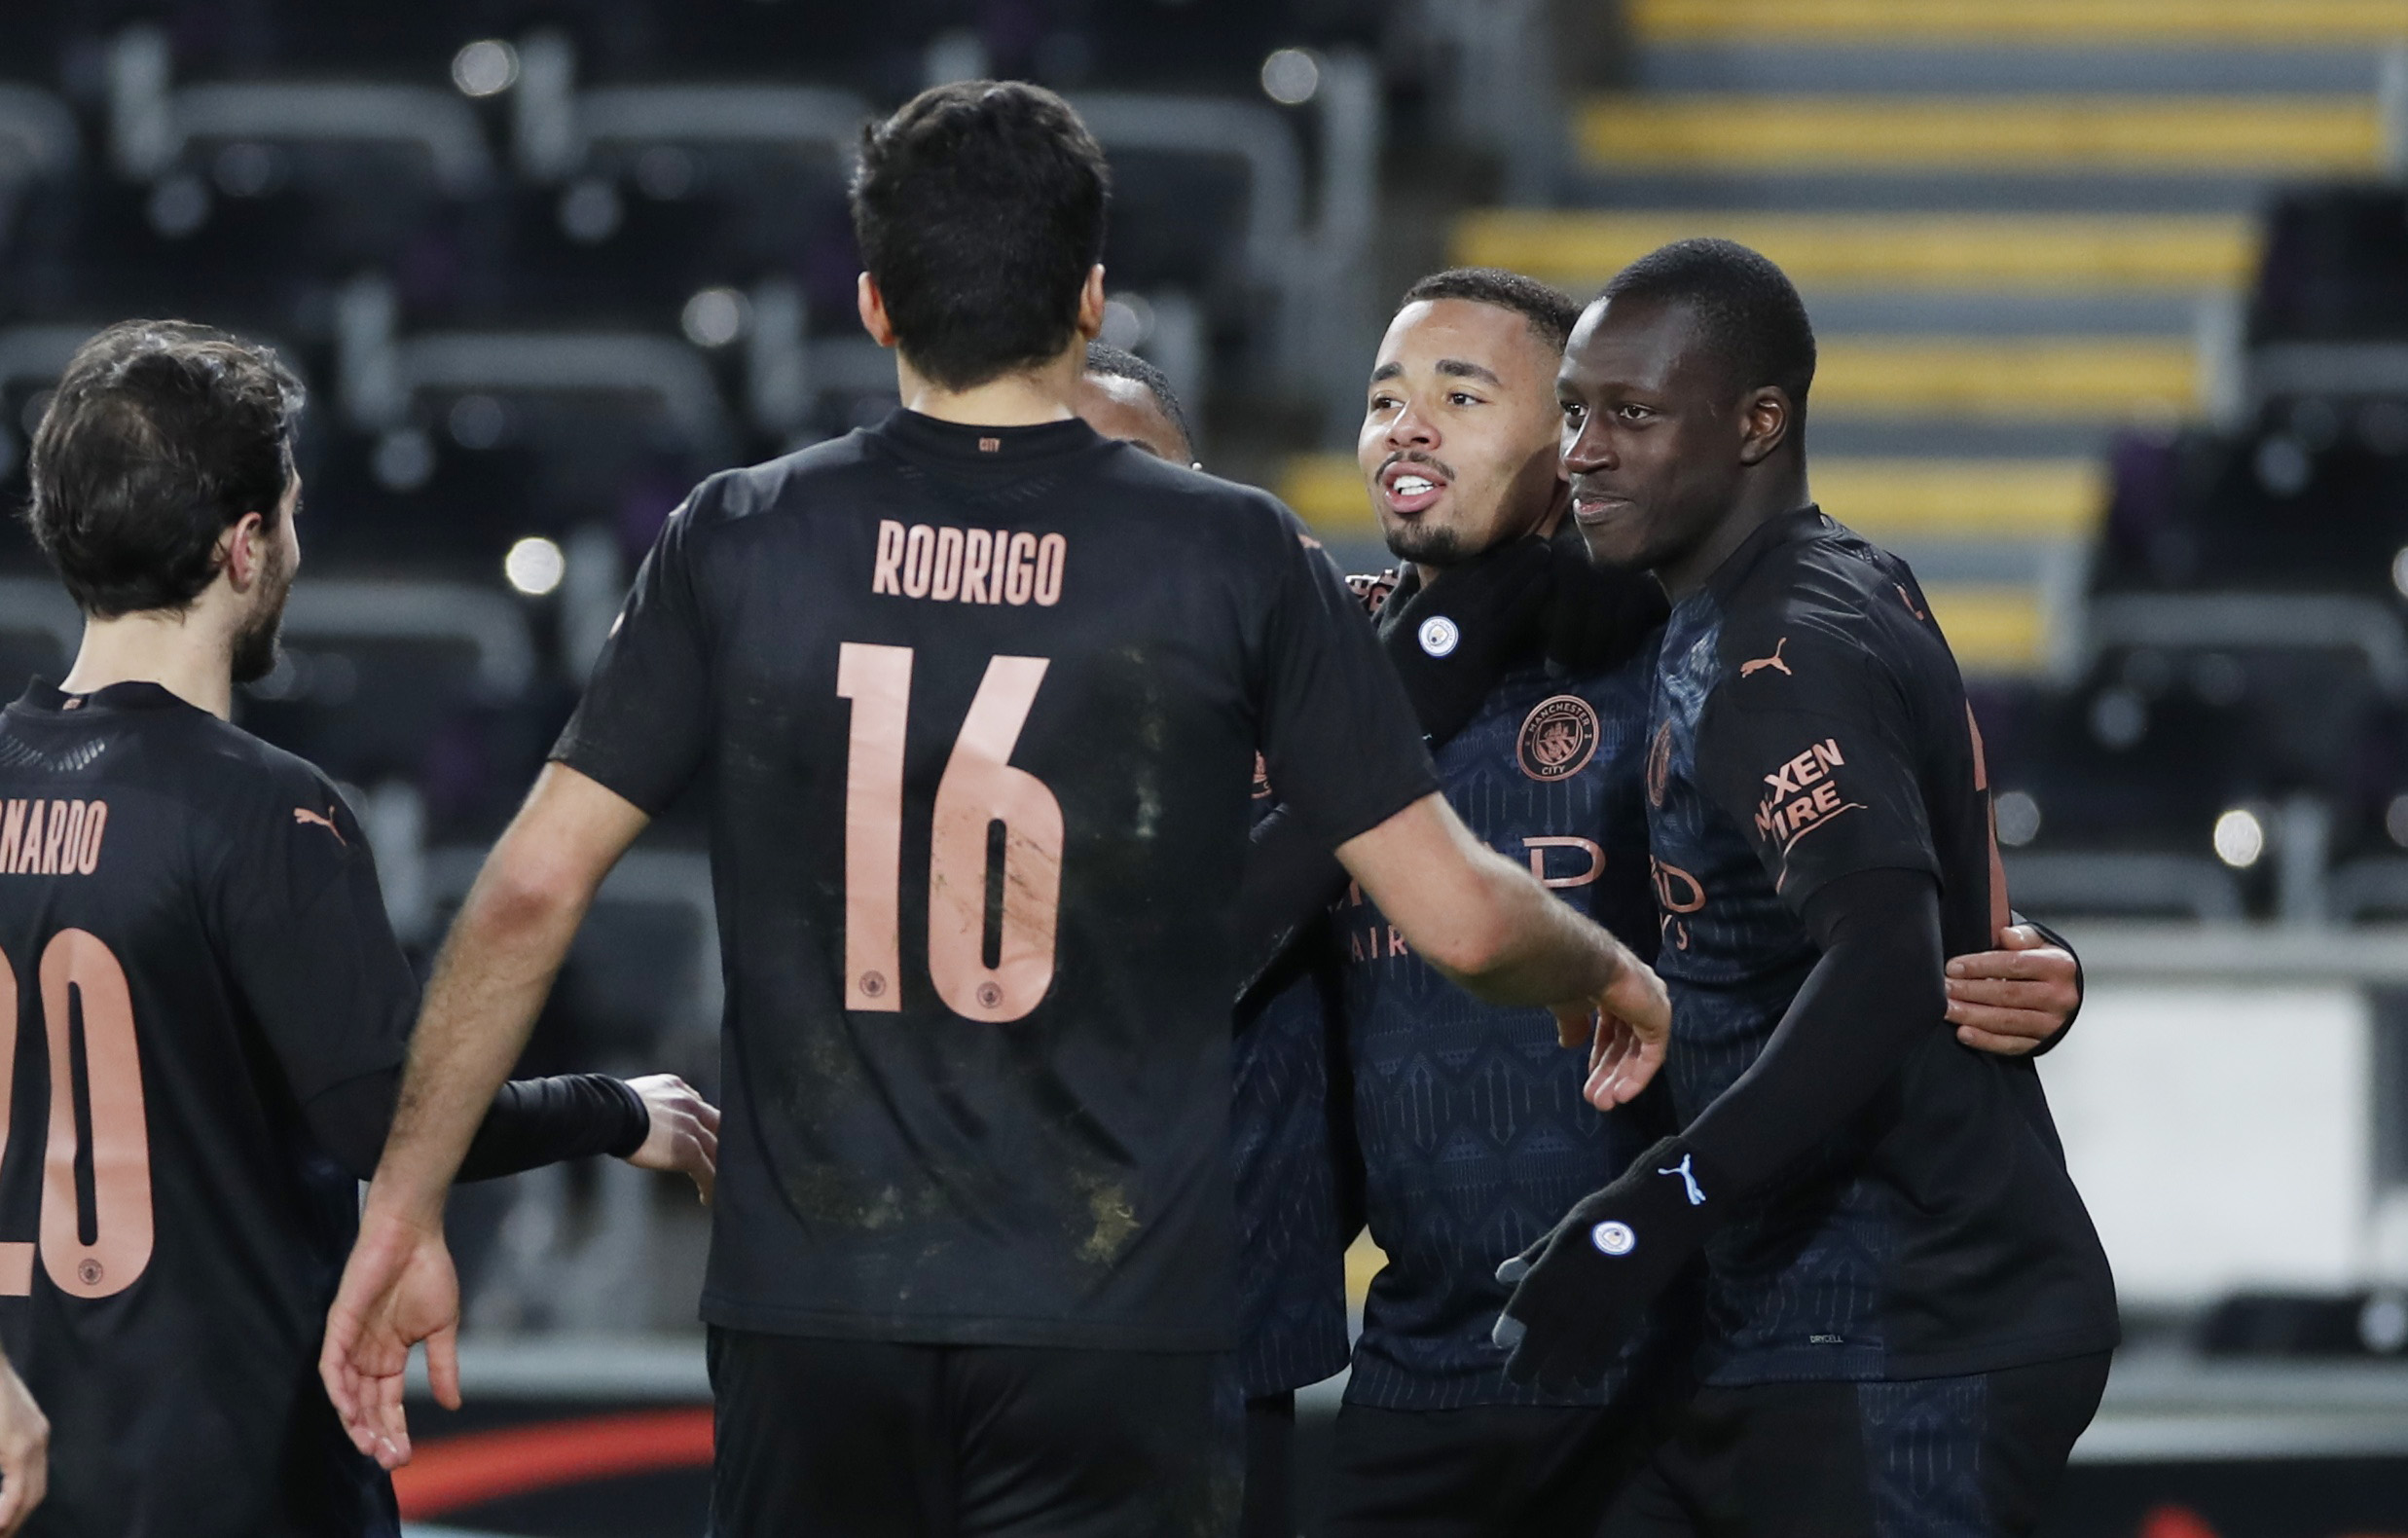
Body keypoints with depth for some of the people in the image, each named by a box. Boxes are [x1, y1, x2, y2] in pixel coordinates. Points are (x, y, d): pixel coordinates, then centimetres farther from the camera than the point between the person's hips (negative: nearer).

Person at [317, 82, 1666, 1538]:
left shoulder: (740, 543, 1)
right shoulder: (1234, 558, -3)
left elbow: (533, 887, -1)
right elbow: (1459, 916, 0)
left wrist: (404, 1213, 7)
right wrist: (1611, 980, 22)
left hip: (808, 1314, 2)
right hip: (1109, 1331, -1)